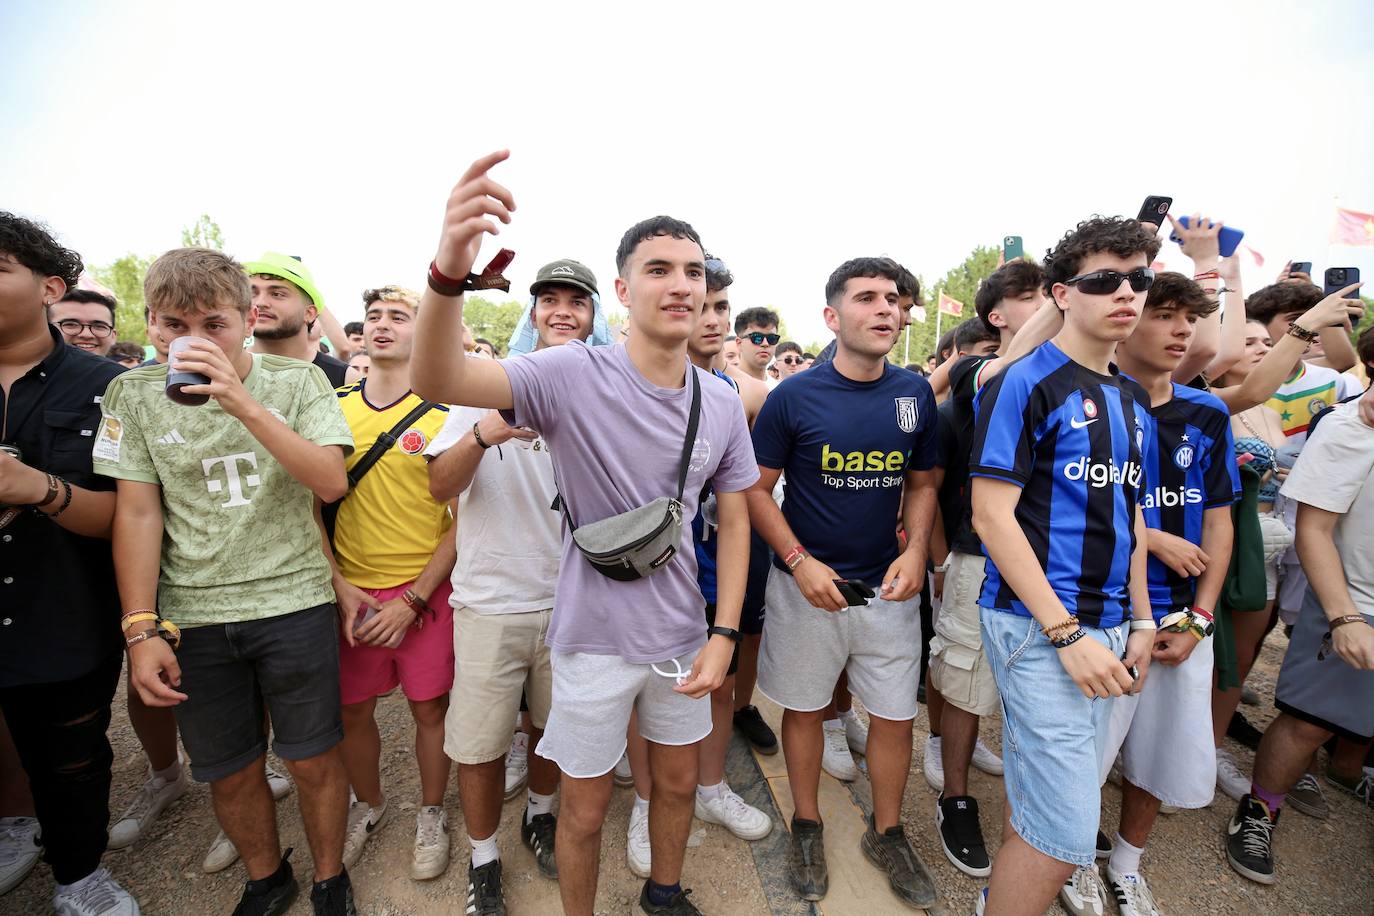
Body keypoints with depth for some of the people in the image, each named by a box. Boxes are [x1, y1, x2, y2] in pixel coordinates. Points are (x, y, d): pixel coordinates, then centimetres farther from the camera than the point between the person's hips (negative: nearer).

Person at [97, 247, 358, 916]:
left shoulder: (298, 380, -4)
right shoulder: (134, 393, 1)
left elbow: (332, 483, -16)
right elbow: (137, 514, 0)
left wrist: (245, 405, -25)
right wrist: (142, 629, -5)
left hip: (294, 603, -2)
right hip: (191, 615, 2)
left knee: (314, 761, 8)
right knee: (229, 773, 15)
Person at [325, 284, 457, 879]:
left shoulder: (443, 415, -7)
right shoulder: (333, 410, 3)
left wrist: (414, 599, -11)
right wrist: (339, 585, -4)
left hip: (426, 592, -2)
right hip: (350, 593, 3)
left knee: (430, 707, 9)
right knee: (351, 711, 14)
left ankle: (431, 815, 34)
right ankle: (369, 806, 41)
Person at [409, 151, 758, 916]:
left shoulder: (723, 402, -5)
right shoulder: (574, 376, -18)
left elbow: (735, 521, 2)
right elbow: (437, 381, -30)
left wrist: (724, 635, -4)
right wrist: (450, 273, -49)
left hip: (684, 636, 4)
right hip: (595, 640, -4)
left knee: (680, 783, 25)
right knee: (585, 808, 16)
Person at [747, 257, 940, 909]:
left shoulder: (916, 395, 0)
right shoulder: (794, 397, -11)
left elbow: (922, 484, 10)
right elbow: (757, 488, -7)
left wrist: (915, 549, -7)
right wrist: (799, 561, -16)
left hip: (889, 586, 3)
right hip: (808, 584, -3)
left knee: (895, 714, 13)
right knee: (805, 706, 13)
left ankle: (887, 832, 38)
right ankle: (807, 826, 37)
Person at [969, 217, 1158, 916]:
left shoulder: (1133, 400, 13)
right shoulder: (1025, 383, -11)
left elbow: (1130, 515, 18)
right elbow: (991, 515, -16)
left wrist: (1141, 622, 13)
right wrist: (1067, 633, -17)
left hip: (1106, 624, 7)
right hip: (1038, 623, -7)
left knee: (1037, 791, 19)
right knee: (1066, 831, -3)